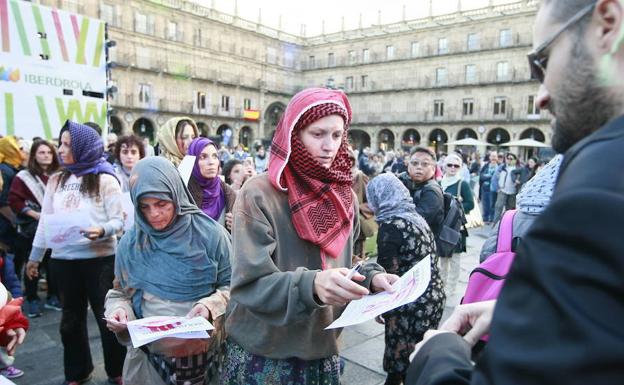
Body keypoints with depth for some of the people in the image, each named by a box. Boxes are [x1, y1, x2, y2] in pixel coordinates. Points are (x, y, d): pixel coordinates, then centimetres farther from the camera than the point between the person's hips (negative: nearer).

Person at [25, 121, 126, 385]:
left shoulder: (105, 180, -6)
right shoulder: (56, 180, 9)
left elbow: (119, 220, -8)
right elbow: (45, 221, 13)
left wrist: (102, 231, -28)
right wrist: (34, 256, 15)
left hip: (99, 259, -5)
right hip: (63, 260, 5)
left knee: (107, 316, 5)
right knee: (71, 318, 16)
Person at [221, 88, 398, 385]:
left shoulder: (344, 198, 1)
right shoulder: (259, 195, -16)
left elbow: (343, 267, 7)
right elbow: (249, 285, -21)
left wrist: (371, 277, -13)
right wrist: (311, 285, -37)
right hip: (261, 355, -4)